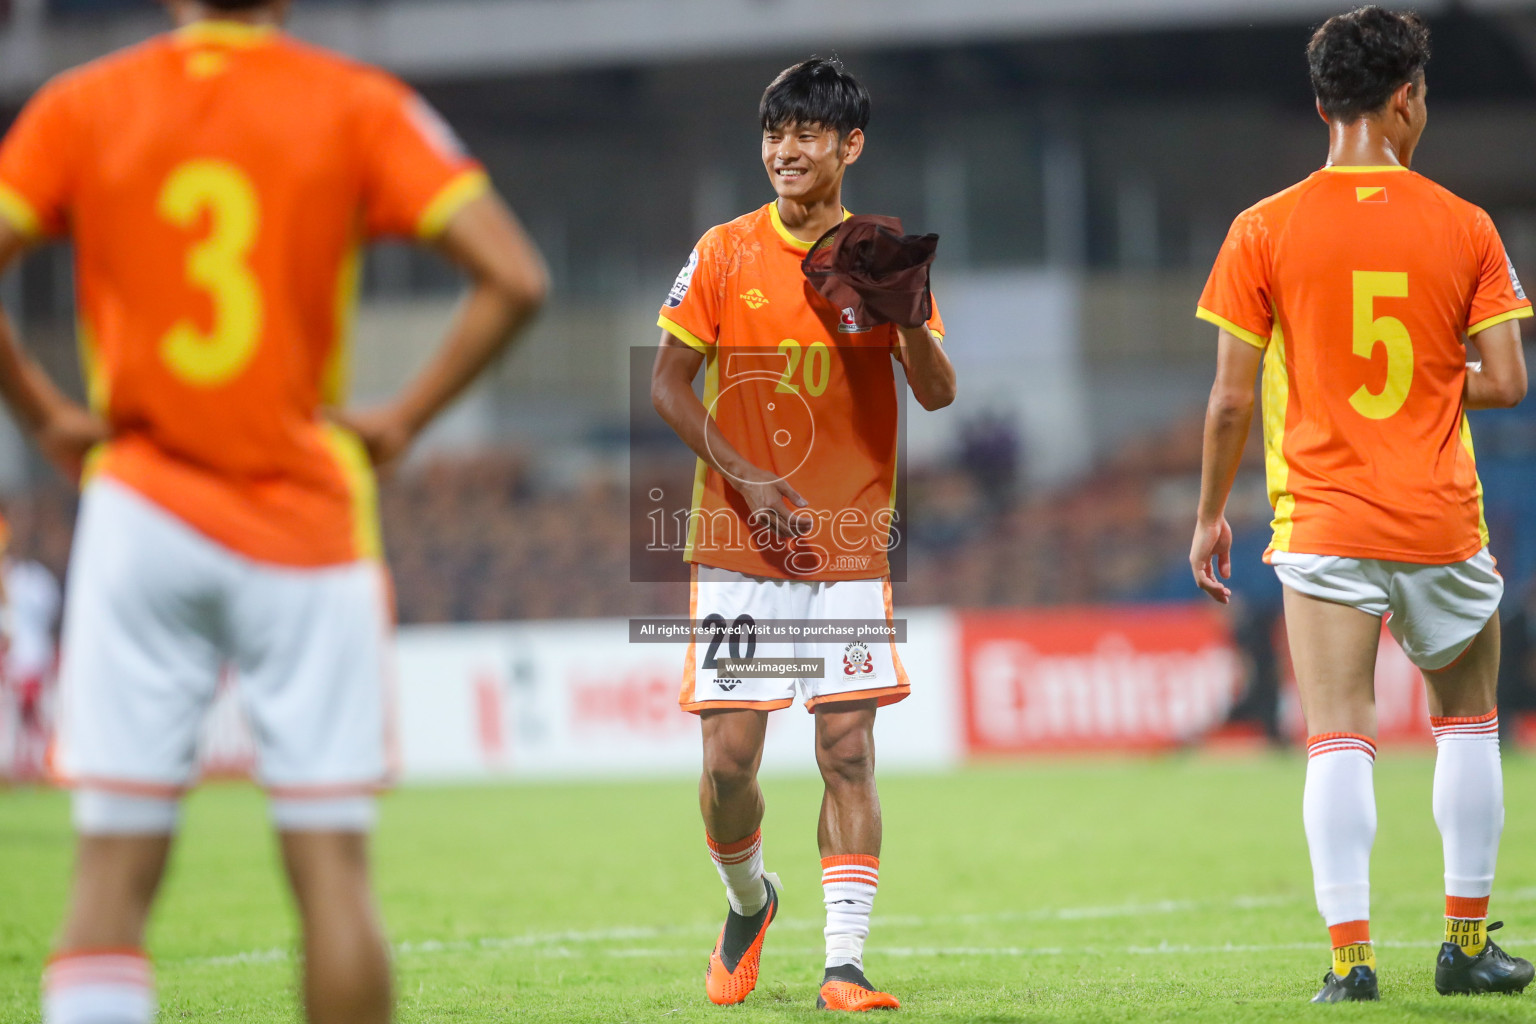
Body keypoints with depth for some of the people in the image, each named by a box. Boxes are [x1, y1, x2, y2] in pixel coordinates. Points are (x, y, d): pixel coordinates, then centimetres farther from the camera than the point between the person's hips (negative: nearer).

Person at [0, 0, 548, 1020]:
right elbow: (515, 278, -8)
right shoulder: (357, 106, 0)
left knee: (112, 873, 0)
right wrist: (404, 419, -1)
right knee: (332, 865, 2)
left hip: (142, 515, 1)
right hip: (308, 524, -1)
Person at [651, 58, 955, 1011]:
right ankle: (749, 900, 25)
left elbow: (939, 395, -1)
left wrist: (909, 318, -22)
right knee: (729, 759, -3)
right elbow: (669, 383, 3)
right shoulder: (725, 254, 2)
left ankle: (845, 963, -6)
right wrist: (745, 478, -10)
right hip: (737, 548, 0)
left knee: (849, 752, -7)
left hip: (849, 548, 0)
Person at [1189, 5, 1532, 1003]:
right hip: (1442, 521, 1)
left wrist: (1210, 512, 9)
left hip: (1323, 517, -1)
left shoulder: (1264, 232, -3)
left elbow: (1231, 398, -3)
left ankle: (1350, 951, -11)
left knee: (1339, 738, -2)